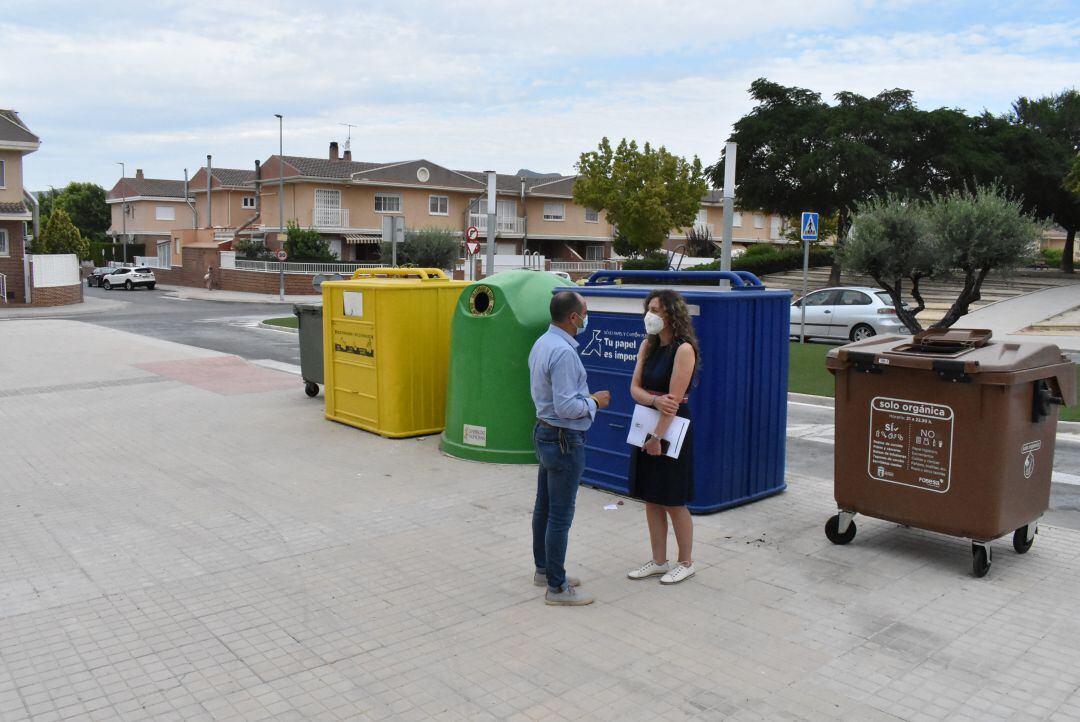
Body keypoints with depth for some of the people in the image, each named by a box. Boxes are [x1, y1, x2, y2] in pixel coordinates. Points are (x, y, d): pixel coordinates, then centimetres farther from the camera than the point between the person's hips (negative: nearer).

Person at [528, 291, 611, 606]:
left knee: (544, 506, 19)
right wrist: (594, 402, -10)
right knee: (560, 515, -1)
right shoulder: (563, 352, -24)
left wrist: (586, 397, 11)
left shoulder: (542, 343, 6)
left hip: (544, 432, 10)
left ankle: (544, 569, 33)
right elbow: (566, 407, -26)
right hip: (564, 440, -10)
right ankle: (557, 587, 8)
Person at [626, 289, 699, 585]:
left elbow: (674, 398, -20)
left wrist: (658, 437, -21)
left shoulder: (684, 349, -15)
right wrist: (656, 400, -20)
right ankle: (659, 561, 25)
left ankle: (686, 563, 21)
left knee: (673, 502, 4)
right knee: (651, 499, 12)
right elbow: (635, 388, 0)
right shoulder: (648, 345, 7)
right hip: (645, 425, 7)